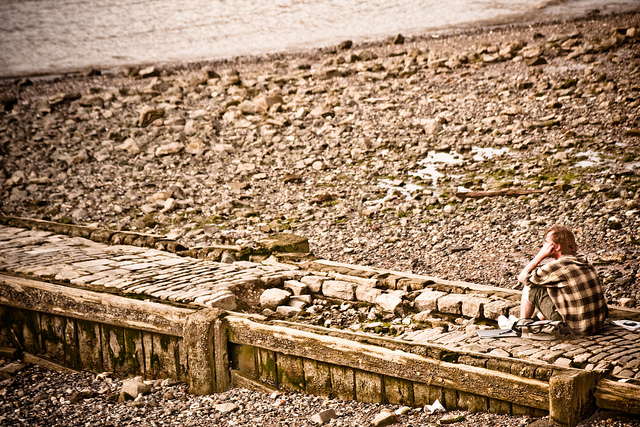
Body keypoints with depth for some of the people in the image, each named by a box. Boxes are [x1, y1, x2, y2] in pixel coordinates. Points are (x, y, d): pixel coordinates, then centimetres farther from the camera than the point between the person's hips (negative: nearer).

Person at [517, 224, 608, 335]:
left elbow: (522, 277, -2)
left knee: (530, 287, 5)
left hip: (574, 328, -7)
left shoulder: (556, 268, -17)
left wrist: (541, 255, -2)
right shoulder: (584, 262, 5)